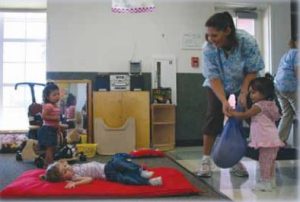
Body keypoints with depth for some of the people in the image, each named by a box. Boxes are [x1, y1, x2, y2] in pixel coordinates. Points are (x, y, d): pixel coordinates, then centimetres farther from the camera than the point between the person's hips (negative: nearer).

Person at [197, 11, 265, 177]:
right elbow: (214, 78, -27)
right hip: (218, 86, 0)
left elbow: (252, 71, -20)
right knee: (213, 117, -11)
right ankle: (206, 160, -4)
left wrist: (243, 93, -31)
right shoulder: (208, 49, -30)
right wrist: (224, 101, -39)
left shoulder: (247, 41, -31)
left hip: (244, 84, 1)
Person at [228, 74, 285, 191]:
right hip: (273, 139, 10)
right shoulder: (270, 104, 15)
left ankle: (265, 183, 1)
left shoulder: (259, 105, -14)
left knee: (264, 161, -3)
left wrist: (233, 113, 0)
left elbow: (244, 115, -16)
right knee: (270, 161, 18)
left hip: (267, 140, -10)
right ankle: (272, 181, 28)